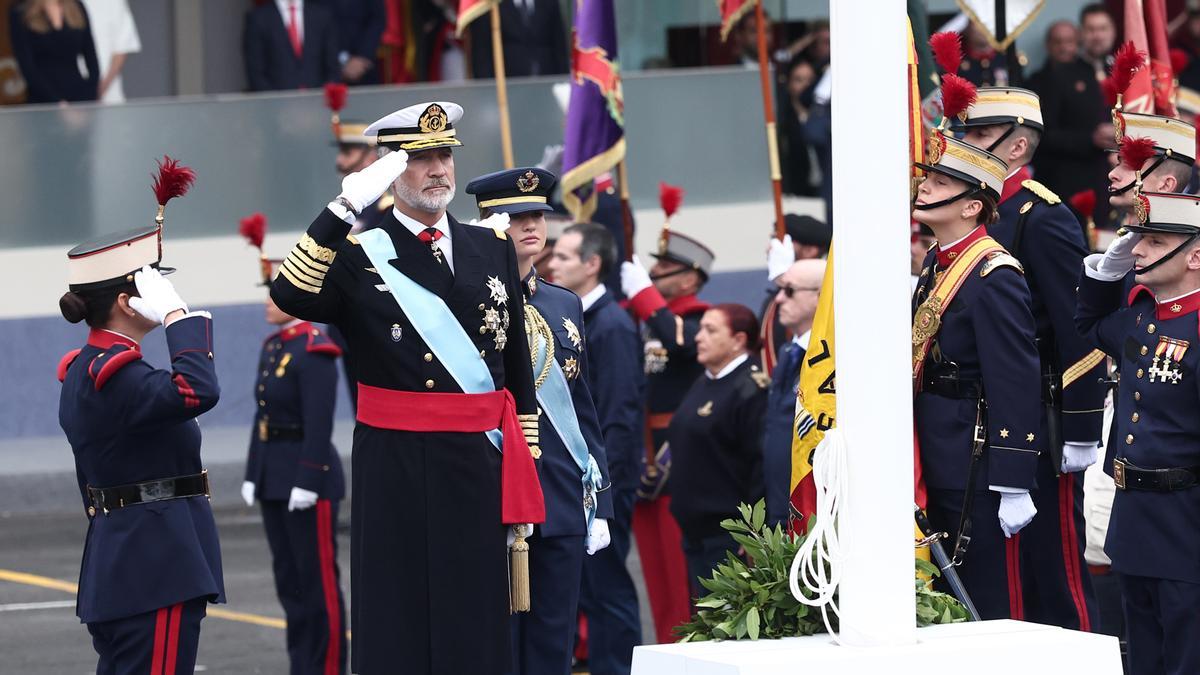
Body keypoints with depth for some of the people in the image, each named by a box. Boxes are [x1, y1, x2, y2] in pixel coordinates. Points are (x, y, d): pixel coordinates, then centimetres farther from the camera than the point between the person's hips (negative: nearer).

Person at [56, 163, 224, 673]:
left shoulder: (83, 370, 14)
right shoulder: (116, 375, -18)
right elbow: (198, 392, -34)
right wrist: (178, 315, -24)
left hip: (114, 561, 11)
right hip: (159, 562, -11)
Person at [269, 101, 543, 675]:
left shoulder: (494, 250, 12)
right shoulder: (359, 256, 1)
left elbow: (519, 373, 15)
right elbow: (291, 298, -20)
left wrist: (524, 475, 12)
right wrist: (344, 209, -25)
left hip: (482, 465, 3)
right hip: (397, 471, -3)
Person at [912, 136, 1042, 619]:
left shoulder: (995, 277, -17)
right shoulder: (937, 263, 11)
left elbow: (1017, 386, -19)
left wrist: (1015, 487, -20)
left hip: (978, 462, -9)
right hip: (939, 461, 9)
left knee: (990, 601, -2)